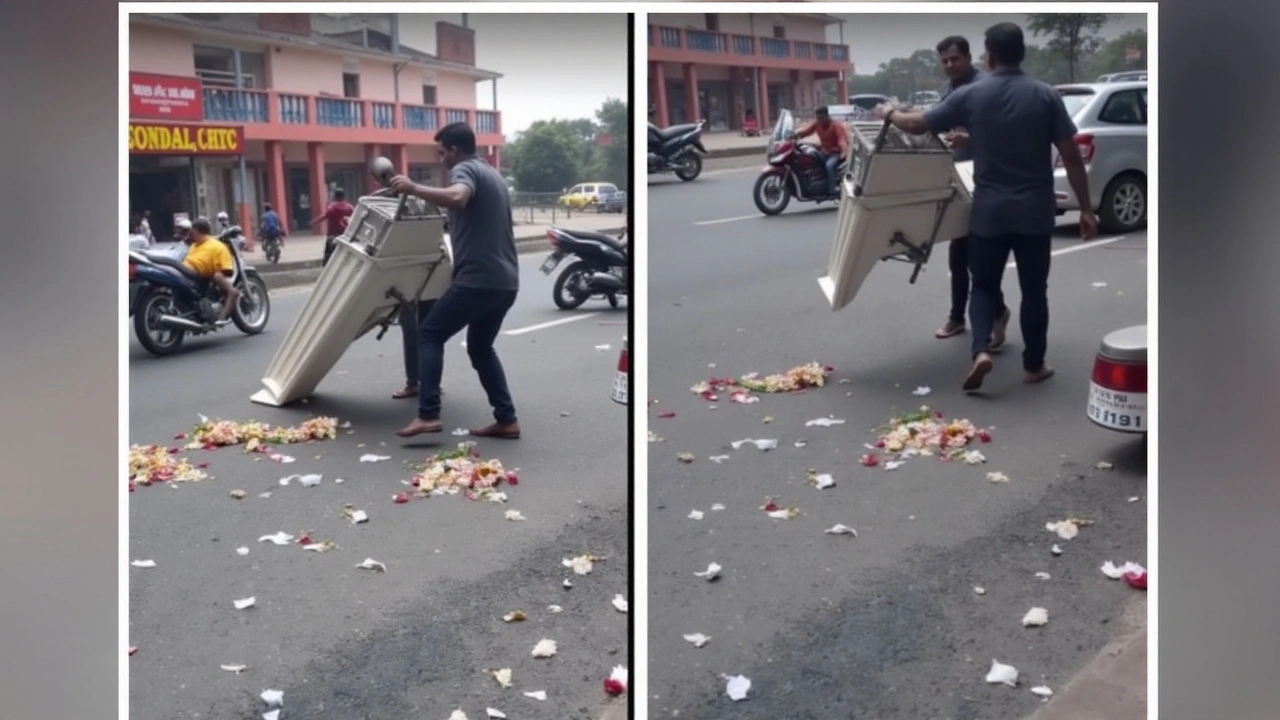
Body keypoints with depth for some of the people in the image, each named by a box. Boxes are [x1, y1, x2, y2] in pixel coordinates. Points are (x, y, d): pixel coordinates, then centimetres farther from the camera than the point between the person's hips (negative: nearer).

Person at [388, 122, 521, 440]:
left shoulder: (464, 170, -6)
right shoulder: (491, 173, 24)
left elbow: (457, 198, -31)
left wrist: (413, 188, -24)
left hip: (479, 278, -9)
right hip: (505, 280, 9)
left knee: (430, 335, 0)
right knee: (480, 347, 19)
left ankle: (428, 414, -8)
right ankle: (506, 420, 13)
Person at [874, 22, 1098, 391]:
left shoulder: (970, 96, -5)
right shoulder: (1046, 96, -4)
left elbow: (918, 124, 5)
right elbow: (1072, 157, -5)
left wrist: (890, 114, 26)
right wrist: (1085, 209, 2)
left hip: (989, 210, 0)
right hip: (1035, 211, 0)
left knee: (984, 285, 12)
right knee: (1034, 289, 12)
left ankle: (981, 350, -8)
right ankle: (1034, 365, 19)